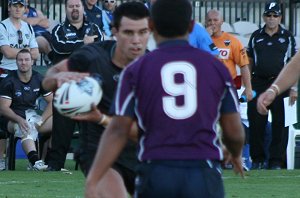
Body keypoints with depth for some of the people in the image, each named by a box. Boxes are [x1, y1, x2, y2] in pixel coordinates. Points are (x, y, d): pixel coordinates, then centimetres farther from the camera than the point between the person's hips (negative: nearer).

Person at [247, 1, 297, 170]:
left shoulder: (287, 37, 6)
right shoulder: (256, 36, 12)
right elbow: (250, 61, 15)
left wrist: (293, 88, -5)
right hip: (258, 83, 2)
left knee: (280, 124, -3)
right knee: (256, 123, 1)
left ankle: (276, 160, 2)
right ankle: (258, 159, 10)